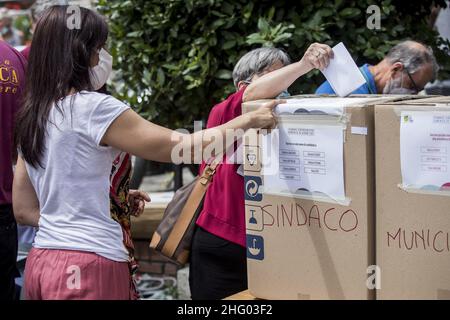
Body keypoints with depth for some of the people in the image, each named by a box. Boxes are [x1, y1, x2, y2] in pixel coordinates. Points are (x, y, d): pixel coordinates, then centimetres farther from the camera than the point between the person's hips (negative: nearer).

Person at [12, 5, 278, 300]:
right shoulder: (93, 107, -14)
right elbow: (181, 148, -13)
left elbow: (24, 210, 15)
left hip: (42, 261, 8)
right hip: (89, 265, -8)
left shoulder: (31, 118, 11)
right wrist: (250, 120, -2)